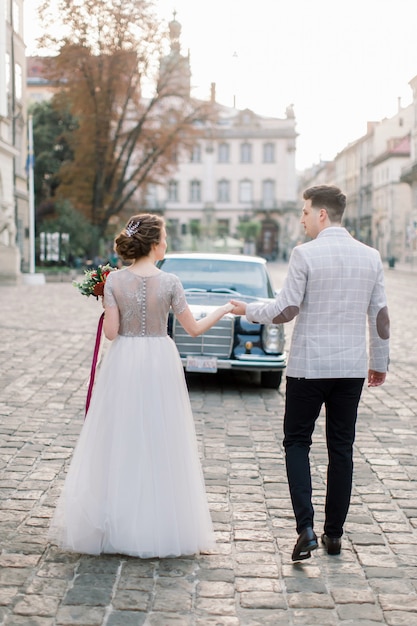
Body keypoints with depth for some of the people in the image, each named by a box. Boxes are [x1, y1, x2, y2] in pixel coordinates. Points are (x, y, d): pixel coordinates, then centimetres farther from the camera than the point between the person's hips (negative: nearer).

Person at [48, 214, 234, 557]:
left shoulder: (114, 280, -5)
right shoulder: (169, 283, -8)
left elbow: (111, 331, -8)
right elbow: (194, 328, -2)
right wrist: (223, 310, 13)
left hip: (123, 364, 1)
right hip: (160, 363, -1)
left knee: (119, 443, 11)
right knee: (160, 444, 9)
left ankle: (116, 526, 18)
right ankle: (161, 526, 16)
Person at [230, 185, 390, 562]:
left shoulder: (305, 254, -11)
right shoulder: (370, 256, 4)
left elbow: (285, 310, -12)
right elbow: (380, 316, 7)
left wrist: (248, 310, 6)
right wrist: (380, 362, 18)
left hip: (309, 366, -4)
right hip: (352, 367, 4)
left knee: (297, 443, 8)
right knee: (342, 449, 11)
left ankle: (306, 527, -4)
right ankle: (334, 534, 18)